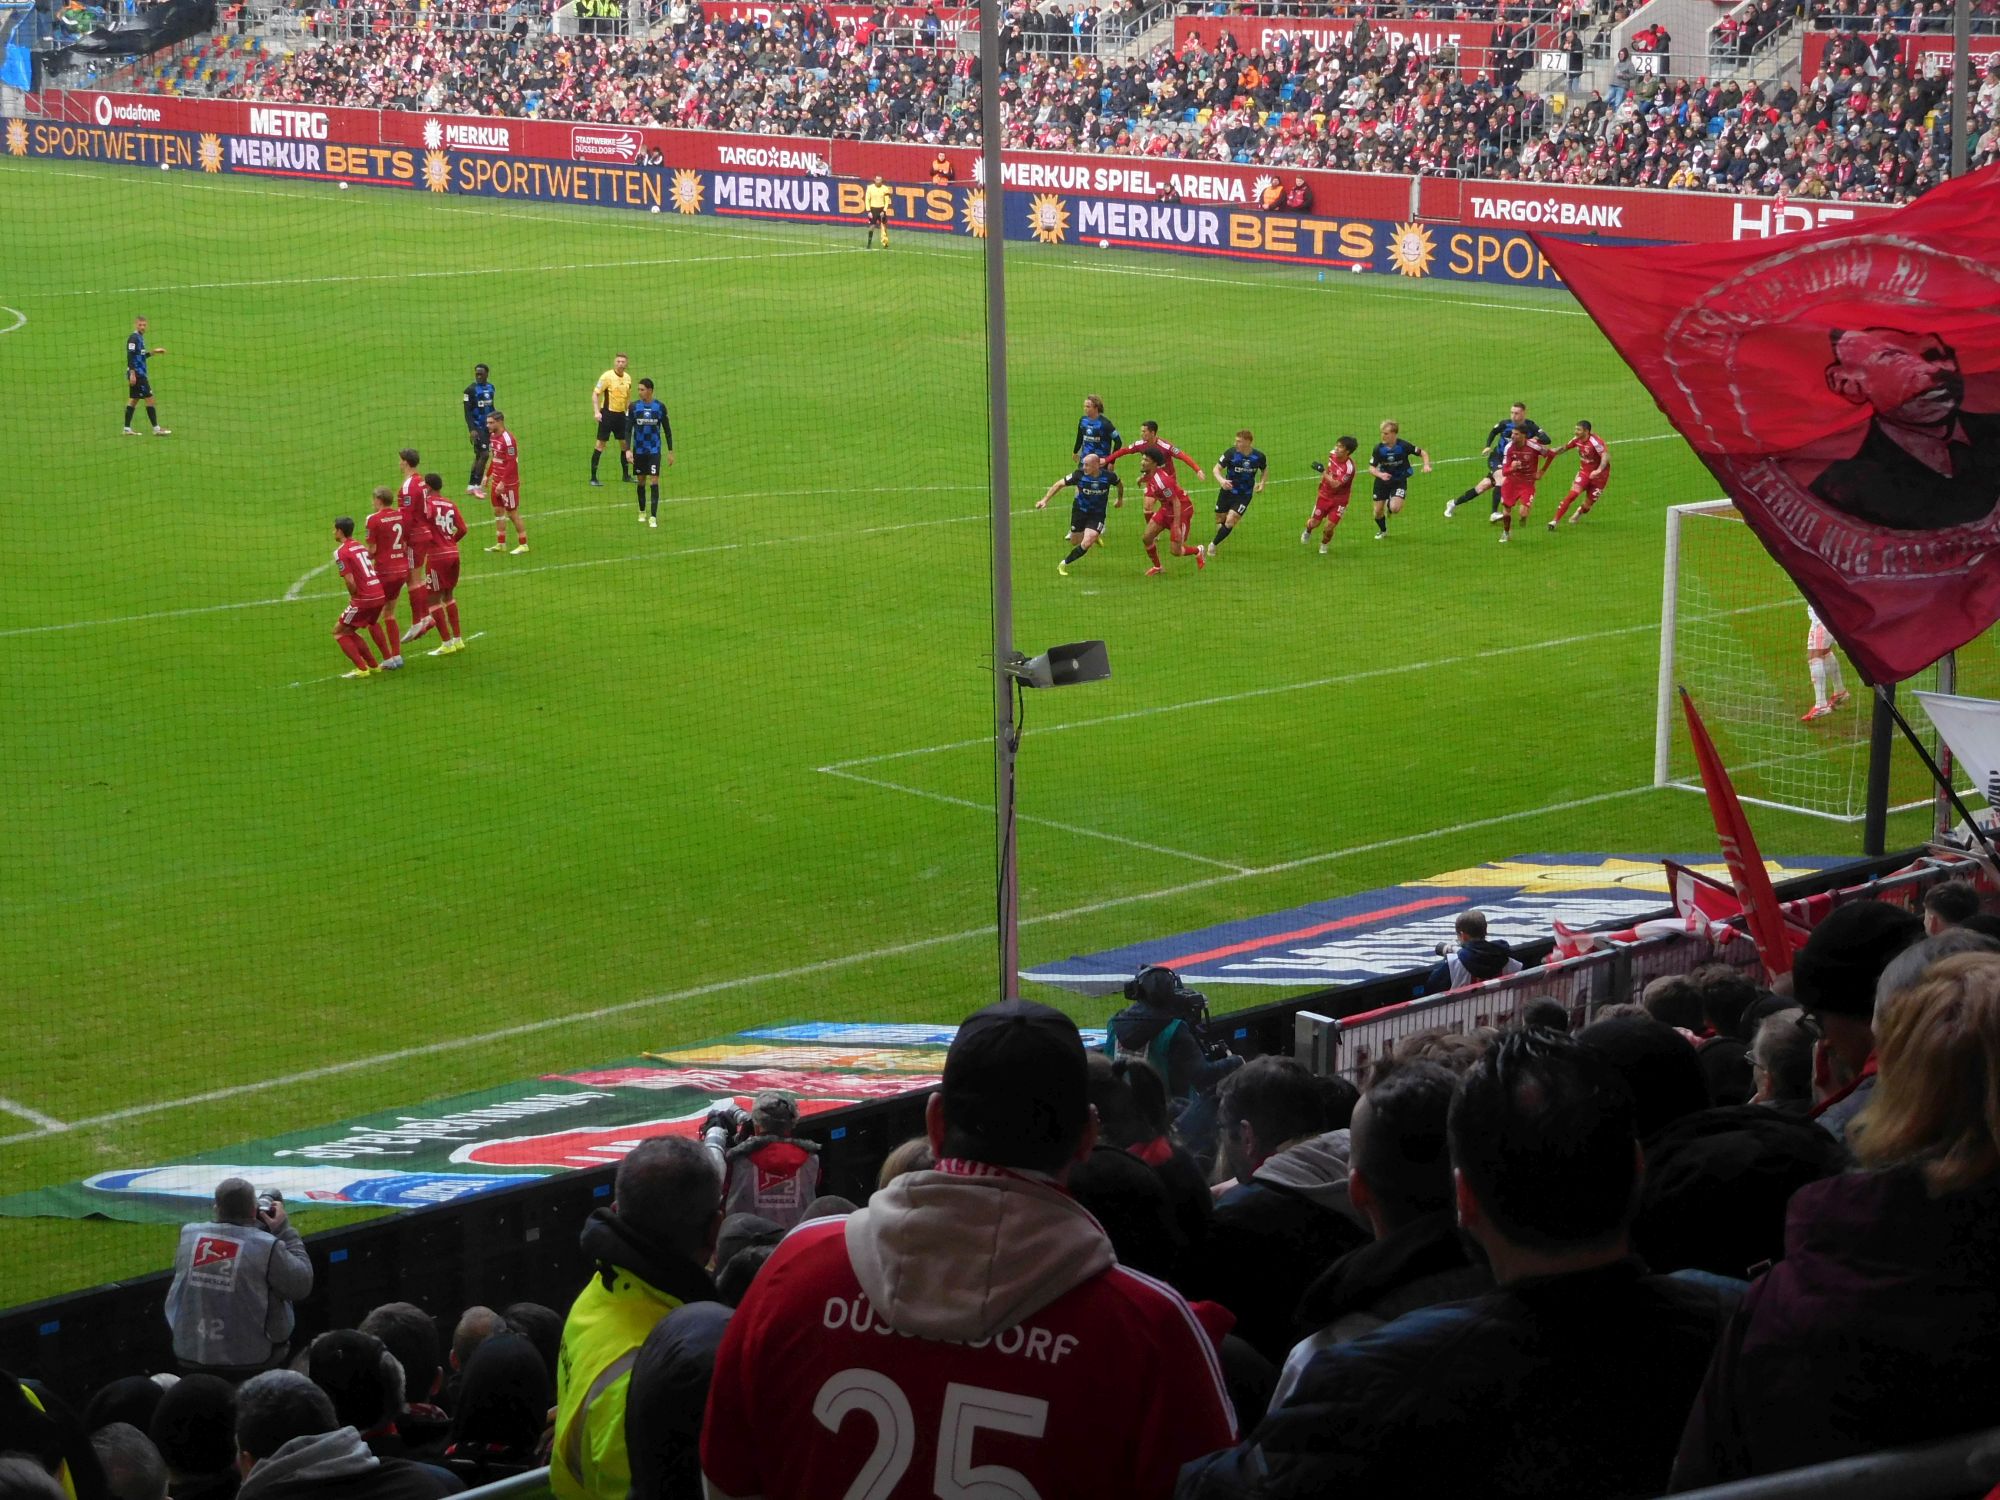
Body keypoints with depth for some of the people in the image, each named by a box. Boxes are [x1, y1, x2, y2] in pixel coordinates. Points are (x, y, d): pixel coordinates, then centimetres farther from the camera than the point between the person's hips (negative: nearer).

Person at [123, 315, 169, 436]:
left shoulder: (140, 338, 16)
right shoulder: (134, 338, -12)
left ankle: (127, 429, 11)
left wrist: (153, 352, 20)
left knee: (133, 399, 10)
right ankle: (156, 429, -4)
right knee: (149, 399, -6)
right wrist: (132, 373, -24)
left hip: (140, 374, 10)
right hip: (137, 374, -10)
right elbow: (130, 356, -19)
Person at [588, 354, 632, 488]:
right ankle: (593, 478, -2)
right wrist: (596, 412, -20)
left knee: (625, 444, 10)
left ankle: (626, 475, 23)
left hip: (621, 414, 6)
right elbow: (595, 394, -11)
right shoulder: (607, 376, -11)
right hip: (607, 413, -6)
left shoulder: (627, 378, 8)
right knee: (601, 444, -5)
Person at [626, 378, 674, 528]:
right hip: (638, 450, 2)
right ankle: (642, 512, 29)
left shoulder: (660, 407, -3)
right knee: (641, 481, 10)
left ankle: (653, 516, -10)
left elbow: (667, 429, 5)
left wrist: (670, 451, 4)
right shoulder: (634, 406, -2)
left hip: (654, 450, -2)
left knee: (654, 481, -10)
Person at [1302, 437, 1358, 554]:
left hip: (1339, 499, -4)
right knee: (1314, 523, 9)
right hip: (1324, 495, 4)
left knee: (1329, 527, -7)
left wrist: (1322, 471, -34)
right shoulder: (1332, 454, -10)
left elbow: (1335, 484, -33)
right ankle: (1307, 532, 45)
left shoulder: (1349, 467, -30)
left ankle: (1323, 545, 25)